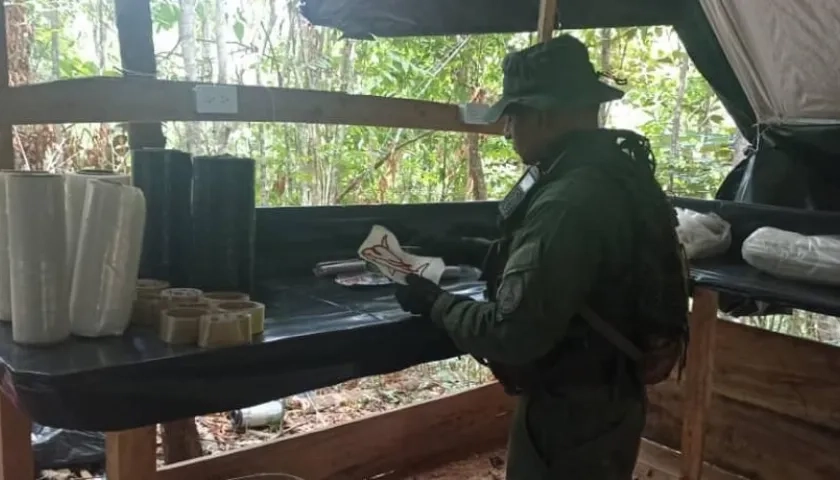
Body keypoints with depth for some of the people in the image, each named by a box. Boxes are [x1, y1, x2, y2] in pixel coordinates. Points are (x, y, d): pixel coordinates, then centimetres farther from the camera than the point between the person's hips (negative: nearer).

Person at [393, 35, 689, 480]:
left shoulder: (569, 203, -31)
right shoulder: (614, 171, 1)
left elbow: (512, 334, -30)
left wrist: (434, 303, -15)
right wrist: (468, 251, 11)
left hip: (571, 413, -9)